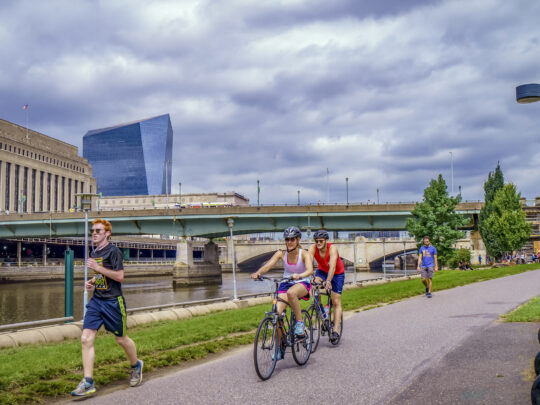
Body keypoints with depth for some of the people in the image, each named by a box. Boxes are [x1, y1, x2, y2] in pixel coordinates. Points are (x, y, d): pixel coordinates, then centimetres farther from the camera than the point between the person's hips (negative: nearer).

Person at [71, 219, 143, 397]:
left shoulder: (113, 251, -11)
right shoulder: (94, 253, 13)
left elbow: (119, 276, -18)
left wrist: (97, 267, -20)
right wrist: (91, 282, 7)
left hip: (113, 301, -7)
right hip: (96, 301, 7)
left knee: (121, 339, 8)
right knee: (86, 339, -7)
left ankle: (136, 365, 36)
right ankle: (88, 382, -4)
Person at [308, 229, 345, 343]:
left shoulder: (332, 248, -33)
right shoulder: (313, 249, -24)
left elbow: (332, 266, -45)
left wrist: (328, 281, -59)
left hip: (337, 273, -3)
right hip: (322, 270, 3)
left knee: (336, 302, -7)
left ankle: (336, 331, -8)